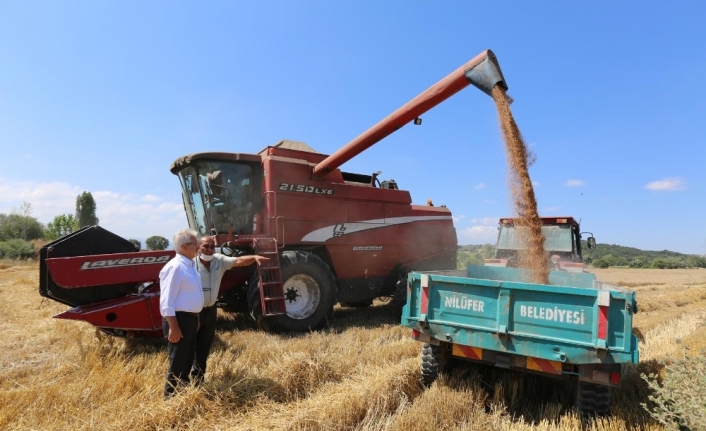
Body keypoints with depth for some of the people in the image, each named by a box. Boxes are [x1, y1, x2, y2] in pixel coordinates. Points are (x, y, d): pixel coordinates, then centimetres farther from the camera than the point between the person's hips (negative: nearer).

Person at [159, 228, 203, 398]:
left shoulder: (190, 264, 11)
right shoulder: (175, 267, -19)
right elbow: (167, 301, -22)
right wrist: (173, 326, -24)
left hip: (190, 318, 10)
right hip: (179, 319, -10)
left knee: (187, 359, 21)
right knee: (177, 363, 1)